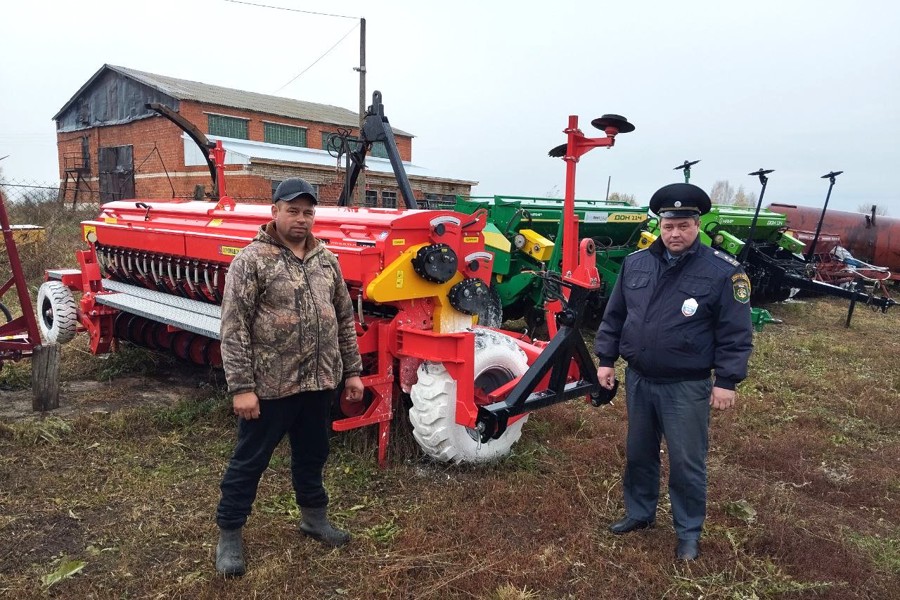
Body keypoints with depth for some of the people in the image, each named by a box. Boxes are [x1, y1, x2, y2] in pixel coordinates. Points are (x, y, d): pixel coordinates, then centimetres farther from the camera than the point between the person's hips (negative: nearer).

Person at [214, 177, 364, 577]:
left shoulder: (326, 259, 7)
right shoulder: (251, 260, -11)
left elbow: (344, 319, 12)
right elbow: (234, 329, -13)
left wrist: (352, 370, 9)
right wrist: (241, 387, -16)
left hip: (319, 381, 5)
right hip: (270, 385, -5)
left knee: (312, 454, 21)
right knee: (249, 460, 10)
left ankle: (314, 517, 41)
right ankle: (229, 533, 28)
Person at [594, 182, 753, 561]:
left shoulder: (722, 271, -11)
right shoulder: (635, 263, 2)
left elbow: (736, 333, -9)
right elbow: (614, 316, 9)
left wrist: (726, 381, -12)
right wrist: (606, 358, 6)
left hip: (686, 388, -4)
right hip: (638, 380, 5)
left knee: (686, 463, 7)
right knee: (639, 454, 19)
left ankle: (688, 532, 27)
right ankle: (639, 513, 39)